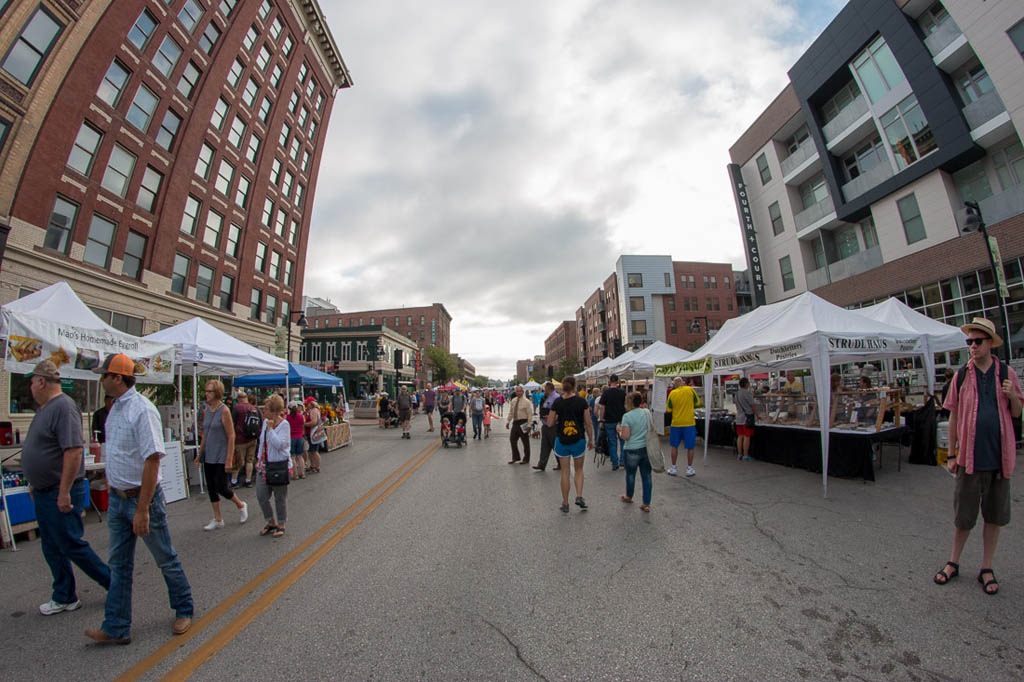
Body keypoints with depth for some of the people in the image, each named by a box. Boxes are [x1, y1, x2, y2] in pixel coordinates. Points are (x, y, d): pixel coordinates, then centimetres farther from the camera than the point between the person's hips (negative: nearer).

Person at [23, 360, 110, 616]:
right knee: (52, 549, 17)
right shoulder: (44, 408, 11)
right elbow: (41, 451, 21)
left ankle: (114, 584, 14)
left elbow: (73, 451, -26)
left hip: (61, 493, -9)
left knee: (71, 545, 0)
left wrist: (64, 492, -23)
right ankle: (65, 598, 30)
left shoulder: (63, 406, -21)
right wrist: (34, 483, 20)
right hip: (44, 492, 9)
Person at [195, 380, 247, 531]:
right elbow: (205, 434, 17)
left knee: (221, 487, -3)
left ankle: (241, 505, 23)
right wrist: (200, 453, 14)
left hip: (221, 457, -7)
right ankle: (218, 520, 23)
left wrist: (229, 459, -18)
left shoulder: (224, 411, -15)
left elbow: (231, 436, -16)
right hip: (208, 456, 7)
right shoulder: (207, 409, 6)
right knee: (211, 487, 11)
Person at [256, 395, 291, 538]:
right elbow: (262, 442, 18)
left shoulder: (284, 424, -16)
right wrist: (259, 459, 16)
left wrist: (270, 429, -24)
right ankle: (271, 523, 30)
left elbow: (279, 444, -27)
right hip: (264, 465, 7)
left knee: (280, 497, 7)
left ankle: (281, 525, 25)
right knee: (261, 496, 10)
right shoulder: (266, 421, 6)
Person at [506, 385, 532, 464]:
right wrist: (508, 421, 10)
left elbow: (530, 414, -12)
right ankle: (515, 457, 26)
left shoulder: (526, 401, -10)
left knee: (525, 442, 6)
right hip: (515, 422, 6)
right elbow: (510, 412, 15)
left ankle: (526, 459, 21)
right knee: (512, 440, 9)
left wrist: (529, 425, -17)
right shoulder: (513, 401, 8)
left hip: (523, 423, -6)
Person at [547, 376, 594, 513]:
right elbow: (588, 424, -5)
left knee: (565, 472, 12)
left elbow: (549, 423, -5)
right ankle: (579, 496, 7)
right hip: (578, 440, 0)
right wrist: (591, 440, 7)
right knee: (579, 469, 22)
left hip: (561, 441, 1)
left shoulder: (557, 402, -6)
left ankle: (565, 504, 20)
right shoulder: (581, 401, -8)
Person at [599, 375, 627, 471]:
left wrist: (601, 420, 0)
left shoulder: (606, 393, -6)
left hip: (609, 421, -1)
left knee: (612, 442, 6)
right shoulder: (622, 392, -1)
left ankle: (615, 464, 10)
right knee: (623, 441, 14)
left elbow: (602, 407, -7)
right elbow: (626, 406, 2)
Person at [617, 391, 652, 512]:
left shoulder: (627, 416, -17)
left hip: (632, 451, -4)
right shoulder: (647, 413, 1)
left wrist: (619, 430, 0)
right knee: (647, 476, 10)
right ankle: (646, 504, 16)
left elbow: (625, 436, -18)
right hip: (647, 448, 4)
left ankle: (629, 497, 36)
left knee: (630, 474, 16)